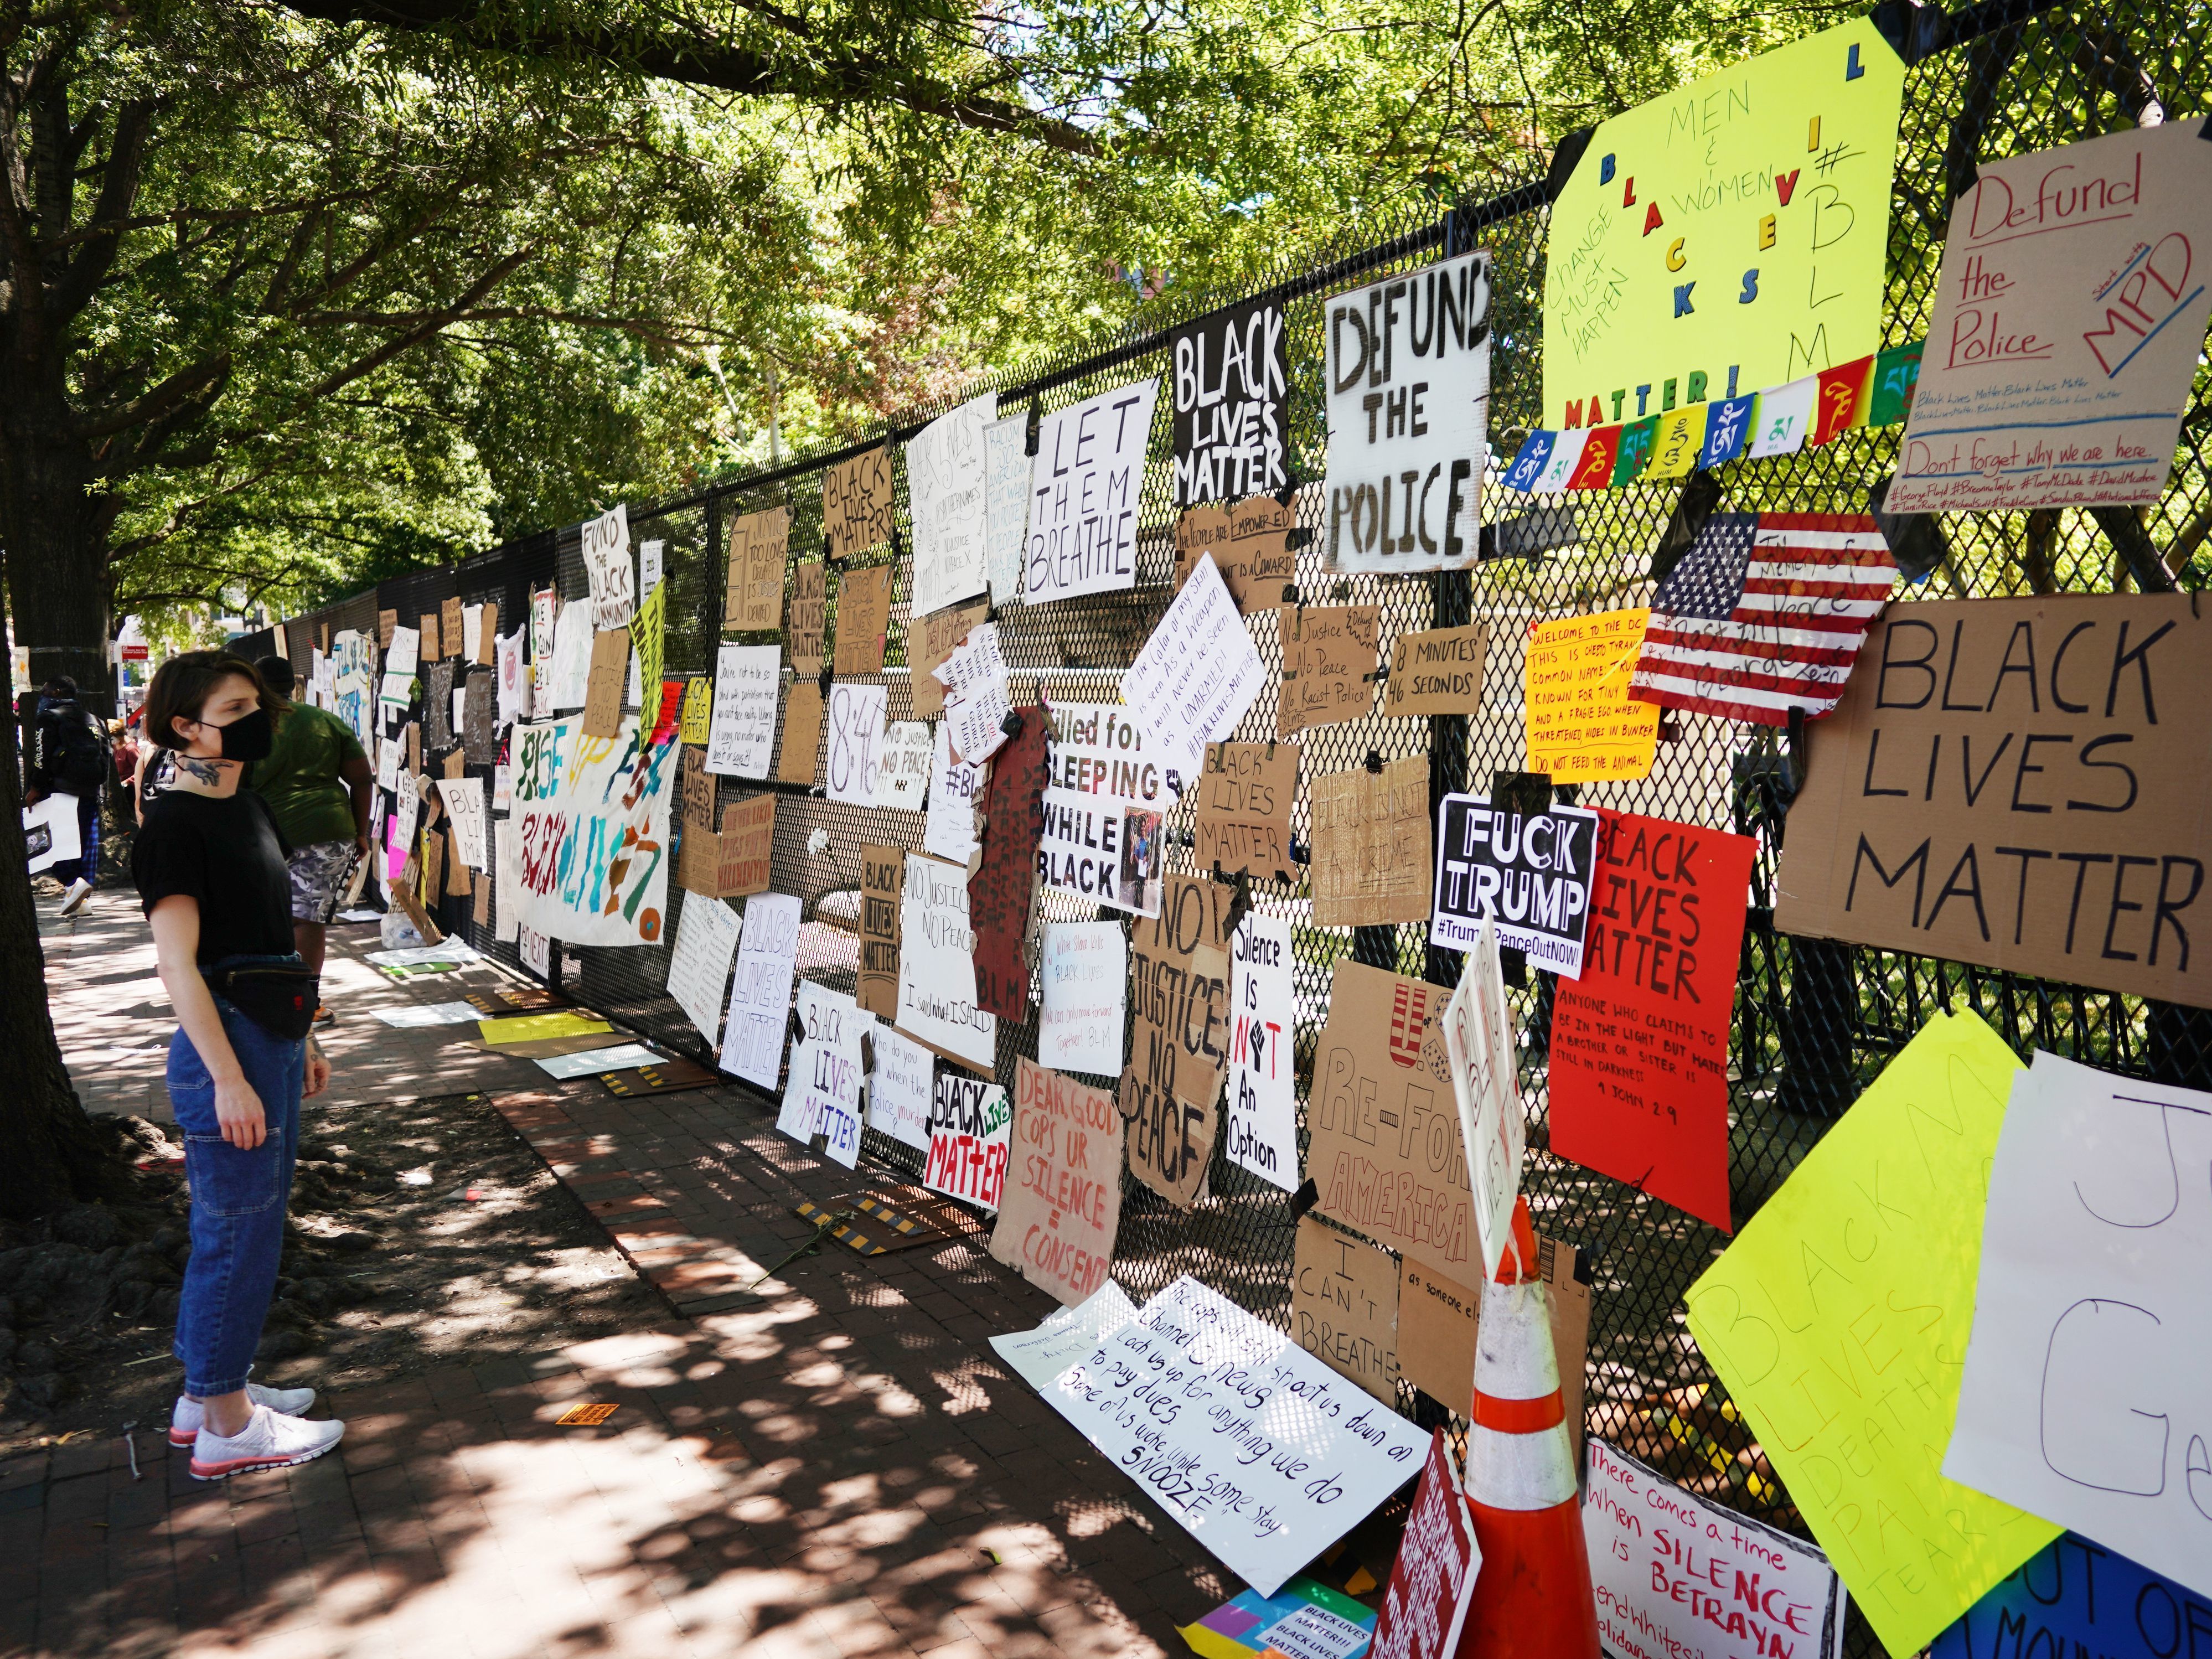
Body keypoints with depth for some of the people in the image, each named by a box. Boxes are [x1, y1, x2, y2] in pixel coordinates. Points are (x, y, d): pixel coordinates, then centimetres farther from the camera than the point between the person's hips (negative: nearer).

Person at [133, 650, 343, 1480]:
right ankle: (227, 1427, 15)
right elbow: (178, 962, -18)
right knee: (238, 1233, 1)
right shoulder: (173, 825, -14)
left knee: (241, 1227, 17)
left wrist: (301, 1038, 20)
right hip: (224, 1044, -9)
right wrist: (228, 1077, -21)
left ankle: (205, 1394, 32)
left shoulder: (247, 808, 12)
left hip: (273, 1039, 9)